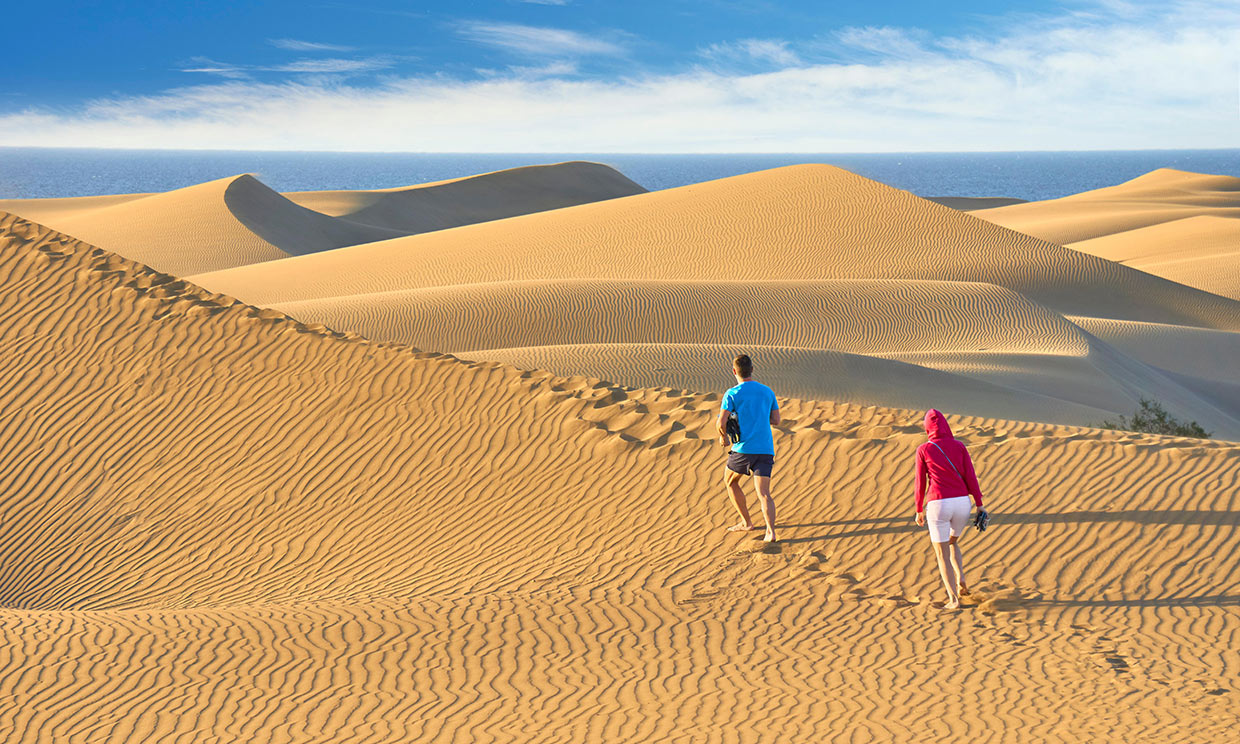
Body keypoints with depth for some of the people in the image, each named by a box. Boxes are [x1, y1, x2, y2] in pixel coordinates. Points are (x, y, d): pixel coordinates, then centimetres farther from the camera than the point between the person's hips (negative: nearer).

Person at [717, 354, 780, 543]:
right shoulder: (767, 392, 11)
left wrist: (724, 436, 9)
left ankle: (747, 522, 23)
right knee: (763, 493, -2)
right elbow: (776, 421, 17)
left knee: (730, 481, 22)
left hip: (744, 449, -3)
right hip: (766, 449, 3)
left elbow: (721, 423, -12)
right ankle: (770, 531, -21)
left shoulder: (732, 394, -4)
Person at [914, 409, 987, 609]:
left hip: (938, 506, -3)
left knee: (942, 554, 10)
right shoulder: (959, 446, 5)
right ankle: (960, 580, 12)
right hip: (962, 503, 3)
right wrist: (980, 505, 4)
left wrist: (919, 511, 13)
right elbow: (970, 477, 1)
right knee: (951, 542, 30)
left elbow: (920, 483, 2)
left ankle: (954, 599, 2)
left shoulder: (923, 450, -1)